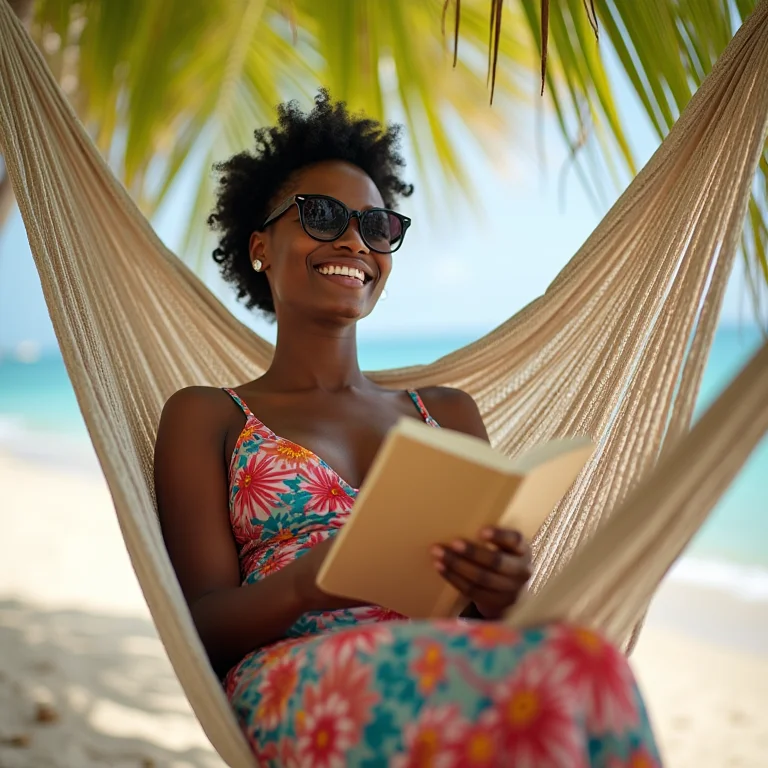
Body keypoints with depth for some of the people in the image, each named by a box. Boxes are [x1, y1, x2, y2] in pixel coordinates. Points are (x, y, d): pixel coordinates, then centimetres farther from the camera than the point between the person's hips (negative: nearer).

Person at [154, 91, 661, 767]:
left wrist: (502, 590, -10)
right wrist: (305, 581, -19)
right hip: (295, 673, -3)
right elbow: (204, 623, 4)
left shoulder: (448, 412, 24)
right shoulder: (207, 418, 15)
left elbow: (497, 588, 17)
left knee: (585, 666, -36)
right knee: (571, 667, -36)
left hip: (452, 665, 4)